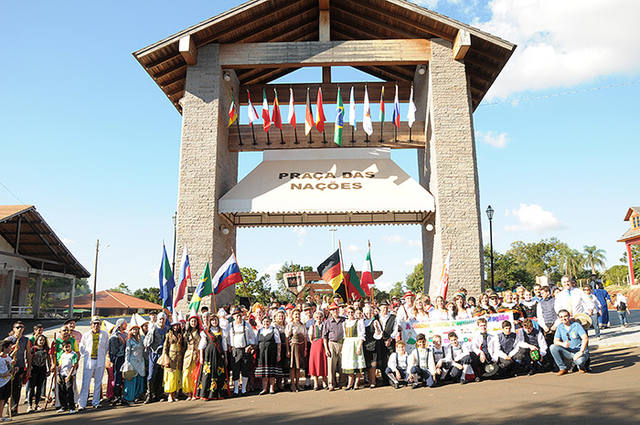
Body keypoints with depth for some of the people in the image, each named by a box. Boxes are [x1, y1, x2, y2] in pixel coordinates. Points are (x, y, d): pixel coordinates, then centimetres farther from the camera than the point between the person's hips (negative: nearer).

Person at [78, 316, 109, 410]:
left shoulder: (104, 335, 5)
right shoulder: (86, 335, 3)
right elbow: (81, 347, 14)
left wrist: (103, 355, 8)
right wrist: (84, 356, 6)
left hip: (100, 361, 1)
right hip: (88, 361, -1)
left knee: (98, 382, 6)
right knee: (85, 383, -6)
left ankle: (96, 402, 14)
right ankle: (82, 404, -1)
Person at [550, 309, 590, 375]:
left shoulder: (576, 325, -7)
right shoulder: (560, 327, 5)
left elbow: (585, 338, -18)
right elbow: (555, 341, 0)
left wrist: (581, 352, -28)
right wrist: (563, 344, -23)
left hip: (579, 351, -4)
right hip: (568, 352, 4)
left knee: (580, 360, -38)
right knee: (553, 347, -21)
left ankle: (581, 367, 4)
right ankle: (563, 368, -7)